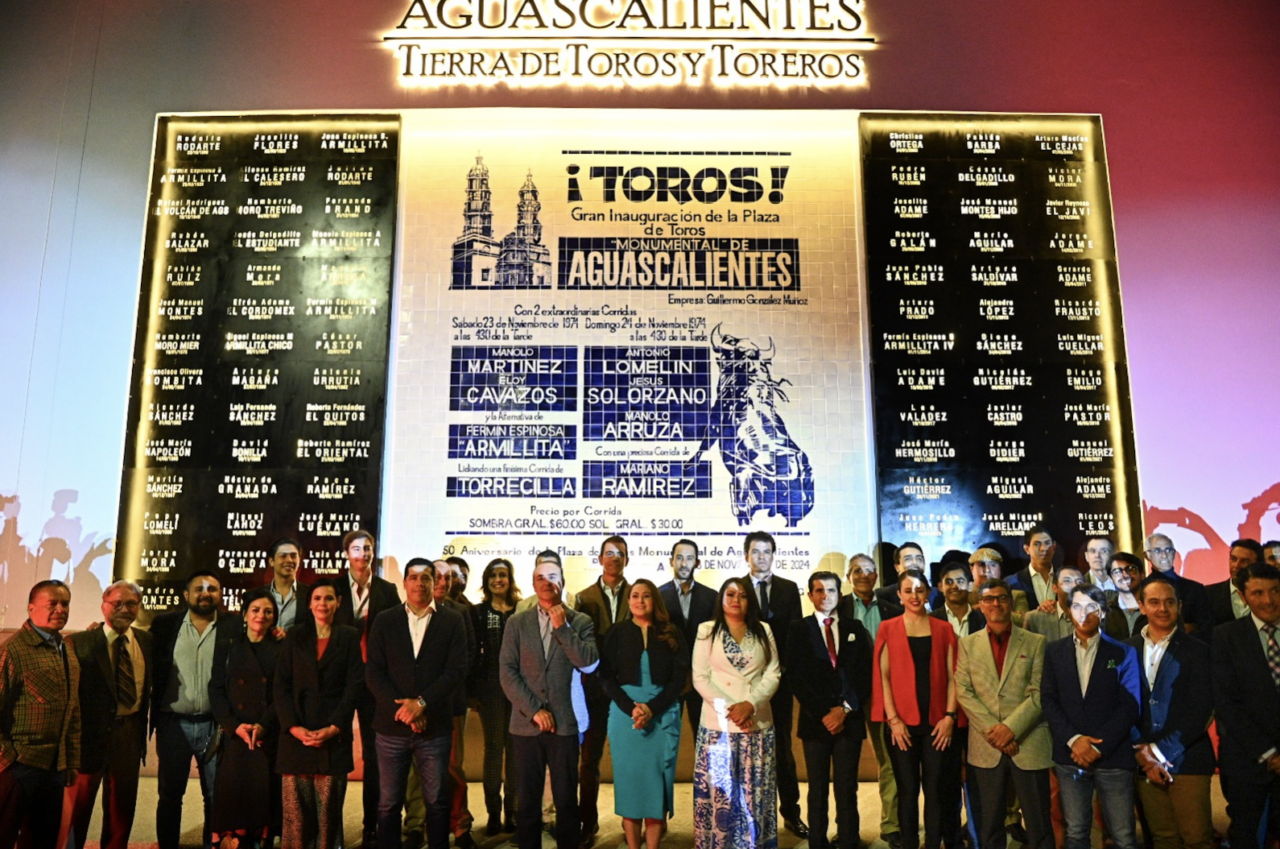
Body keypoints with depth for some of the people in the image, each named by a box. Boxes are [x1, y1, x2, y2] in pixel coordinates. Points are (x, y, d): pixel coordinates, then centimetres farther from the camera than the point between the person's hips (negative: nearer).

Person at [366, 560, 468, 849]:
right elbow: (373, 673, 0)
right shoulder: (385, 621, 6)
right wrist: (402, 709, -10)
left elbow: (457, 670, -5)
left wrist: (422, 702, -15)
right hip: (392, 726, 1)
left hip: (435, 727, -1)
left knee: (437, 801, 7)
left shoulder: (453, 621, 2)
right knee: (389, 803, 8)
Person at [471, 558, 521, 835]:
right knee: (493, 745, 3)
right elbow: (472, 652, 3)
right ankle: (494, 811, 9)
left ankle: (511, 810, 12)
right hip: (490, 685, 0)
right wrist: (471, 689, -3)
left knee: (515, 745, 4)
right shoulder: (478, 612, 5)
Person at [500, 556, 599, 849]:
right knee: (527, 800, 8)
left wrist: (562, 627, -13)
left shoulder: (580, 621, 4)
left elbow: (589, 661, -10)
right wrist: (534, 710, -8)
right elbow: (507, 671, -1)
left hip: (565, 723, -1)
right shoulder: (517, 623, 6)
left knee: (567, 800, 5)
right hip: (526, 723, 1)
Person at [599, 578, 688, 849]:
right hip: (624, 712, 0)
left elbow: (680, 676, -1)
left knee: (657, 779, 1)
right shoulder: (617, 633, 4)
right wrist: (631, 708, -14)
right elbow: (605, 676, -1)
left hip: (663, 713, 0)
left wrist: (652, 708, -13)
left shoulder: (671, 634, 4)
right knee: (629, 779, 2)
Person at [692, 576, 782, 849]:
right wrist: (728, 708, -14)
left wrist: (750, 704, -14)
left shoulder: (763, 630, 8)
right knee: (719, 791, 0)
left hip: (758, 725, 2)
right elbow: (700, 677, -2)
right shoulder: (707, 630, 3)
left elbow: (773, 674, 1)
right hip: (717, 725, -1)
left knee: (756, 793, 5)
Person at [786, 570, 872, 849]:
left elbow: (864, 674, 4)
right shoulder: (798, 630, 4)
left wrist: (845, 709, -7)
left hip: (850, 719, 1)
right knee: (818, 790, 5)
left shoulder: (855, 628, 10)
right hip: (815, 720, -1)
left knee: (847, 790, 2)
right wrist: (823, 713, -9)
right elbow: (797, 678, -2)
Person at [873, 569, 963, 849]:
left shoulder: (943, 629, 7)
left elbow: (952, 676, 5)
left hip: (937, 722, 1)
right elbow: (882, 676, 0)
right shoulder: (888, 629, 3)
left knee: (936, 791, 4)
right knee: (907, 791, 5)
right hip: (902, 723, -1)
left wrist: (950, 715, -5)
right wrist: (893, 718, -8)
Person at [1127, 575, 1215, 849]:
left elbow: (1201, 711, -7)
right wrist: (1142, 752, -7)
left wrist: (1160, 751, -12)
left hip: (1187, 760, -2)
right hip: (1144, 762, 2)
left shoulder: (1197, 651, -1)